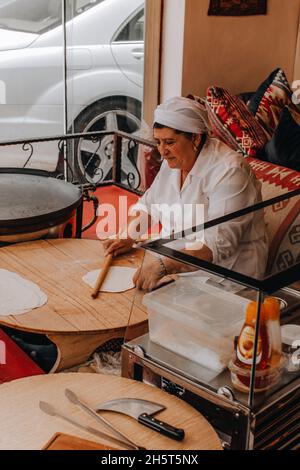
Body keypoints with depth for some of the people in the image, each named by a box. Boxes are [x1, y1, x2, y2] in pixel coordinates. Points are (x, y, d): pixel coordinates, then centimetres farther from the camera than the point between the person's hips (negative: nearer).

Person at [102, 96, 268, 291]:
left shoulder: (229, 171, -21)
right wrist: (127, 237, -3)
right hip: (174, 257, 7)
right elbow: (148, 204, 16)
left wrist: (164, 265, -37)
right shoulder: (173, 162, 5)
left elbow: (219, 243, -29)